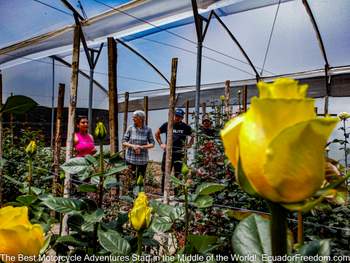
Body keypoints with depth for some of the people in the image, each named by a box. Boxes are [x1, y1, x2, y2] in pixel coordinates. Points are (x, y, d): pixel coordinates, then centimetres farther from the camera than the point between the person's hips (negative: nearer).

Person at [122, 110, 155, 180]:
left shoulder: (148, 129, -5)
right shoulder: (130, 128, -2)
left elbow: (152, 144, -2)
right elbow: (124, 142, 0)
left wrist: (141, 147, -17)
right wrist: (133, 146, -17)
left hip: (142, 159, -1)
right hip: (130, 158, 1)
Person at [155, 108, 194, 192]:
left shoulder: (185, 127, 2)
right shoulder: (167, 125, 3)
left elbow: (192, 136, 17)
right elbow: (157, 133, 16)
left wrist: (189, 145, 4)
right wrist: (161, 144, 8)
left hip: (179, 153, -1)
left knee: (178, 174, -1)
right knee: (165, 174, 6)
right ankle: (163, 193, 17)